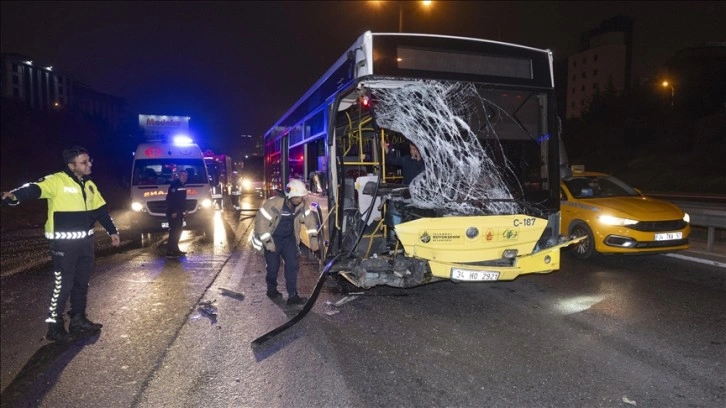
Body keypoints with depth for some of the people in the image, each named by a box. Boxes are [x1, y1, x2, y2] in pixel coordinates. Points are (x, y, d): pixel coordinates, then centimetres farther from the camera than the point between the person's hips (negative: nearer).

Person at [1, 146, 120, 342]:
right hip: (64, 243, -7)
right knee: (63, 285, -4)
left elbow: (100, 209, 18)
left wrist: (112, 231, 22)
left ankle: (78, 320, 29)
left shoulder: (89, 185, 10)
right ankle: (54, 326, 10)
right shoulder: (57, 181, -13)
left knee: (82, 282, 16)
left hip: (85, 241, 7)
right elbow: (34, 189, -30)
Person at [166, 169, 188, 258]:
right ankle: (169, 252, -11)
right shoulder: (174, 185, -15)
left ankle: (175, 249, 23)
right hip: (173, 213, -9)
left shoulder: (182, 186, 13)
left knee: (178, 231, 14)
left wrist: (185, 209, 13)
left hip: (179, 212, 9)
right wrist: (173, 212, -23)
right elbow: (169, 199, -20)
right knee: (174, 232, -12)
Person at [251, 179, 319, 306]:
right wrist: (268, 242, -23)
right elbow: (260, 221, -24)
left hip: (289, 238, 4)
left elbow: (310, 219, 1)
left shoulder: (301, 205, -11)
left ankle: (292, 296, 0)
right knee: (273, 266, 2)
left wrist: (313, 238, -7)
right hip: (273, 238, -4)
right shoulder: (273, 203, -27)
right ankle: (272, 290, 31)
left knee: (292, 265, -6)